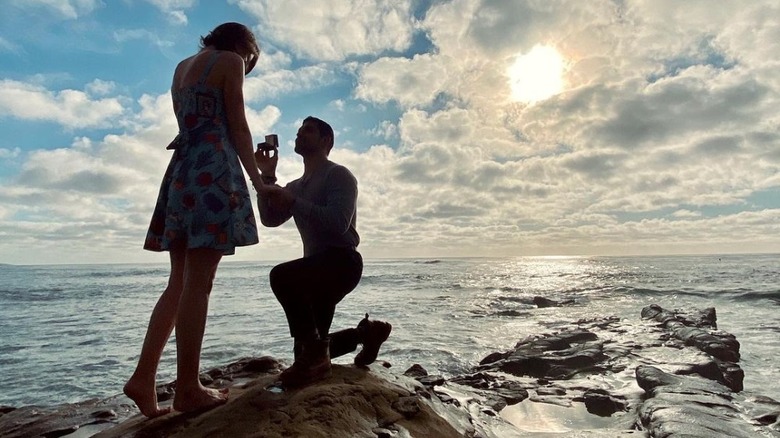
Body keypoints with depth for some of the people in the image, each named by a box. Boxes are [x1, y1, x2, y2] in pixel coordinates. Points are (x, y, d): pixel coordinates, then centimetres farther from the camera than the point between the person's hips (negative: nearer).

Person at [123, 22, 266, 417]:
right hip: (213, 170, -8)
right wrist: (258, 179, 2)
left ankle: (143, 377, 6)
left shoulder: (182, 66, 26)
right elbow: (238, 127, -2)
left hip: (181, 169, 8)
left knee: (180, 282, 8)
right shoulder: (230, 61, 4)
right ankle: (187, 389, -3)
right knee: (198, 284, -9)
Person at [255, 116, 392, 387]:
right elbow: (270, 219, 3)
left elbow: (338, 222, -24)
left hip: (342, 261, -8)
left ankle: (314, 355, -21)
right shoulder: (295, 187, 17)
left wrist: (292, 201, -25)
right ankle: (368, 331, 32)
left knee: (282, 276, -35)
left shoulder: (338, 175, -8)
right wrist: (267, 176, -5)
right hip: (318, 267, 9)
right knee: (312, 348, 13)